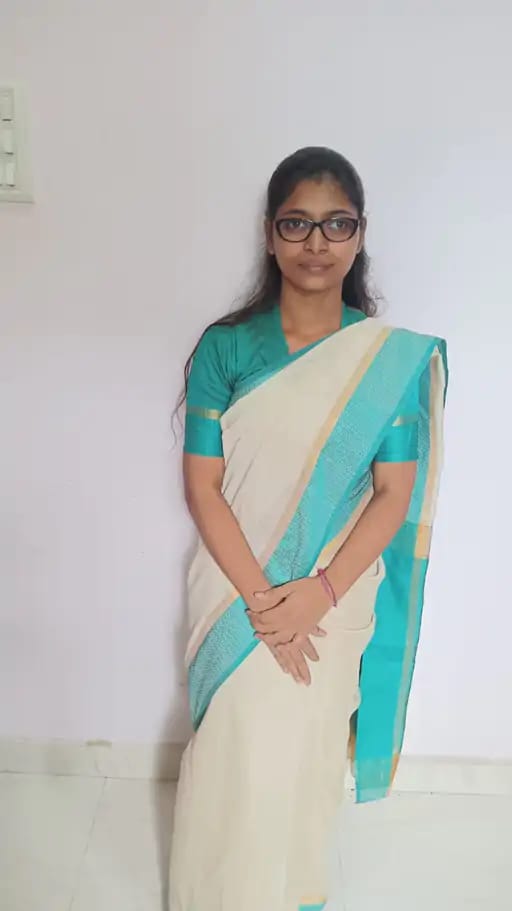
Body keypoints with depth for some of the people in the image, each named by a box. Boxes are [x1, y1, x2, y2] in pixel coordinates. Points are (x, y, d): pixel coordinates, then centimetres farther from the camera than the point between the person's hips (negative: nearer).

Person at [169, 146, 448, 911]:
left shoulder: (394, 357, -7)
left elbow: (393, 494, -7)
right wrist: (259, 597, -14)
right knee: (234, 757, 12)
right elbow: (203, 486, -8)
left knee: (305, 754, 17)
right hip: (237, 593, 0)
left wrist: (318, 593, -16)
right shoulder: (225, 347, -8)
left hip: (335, 597, 1)